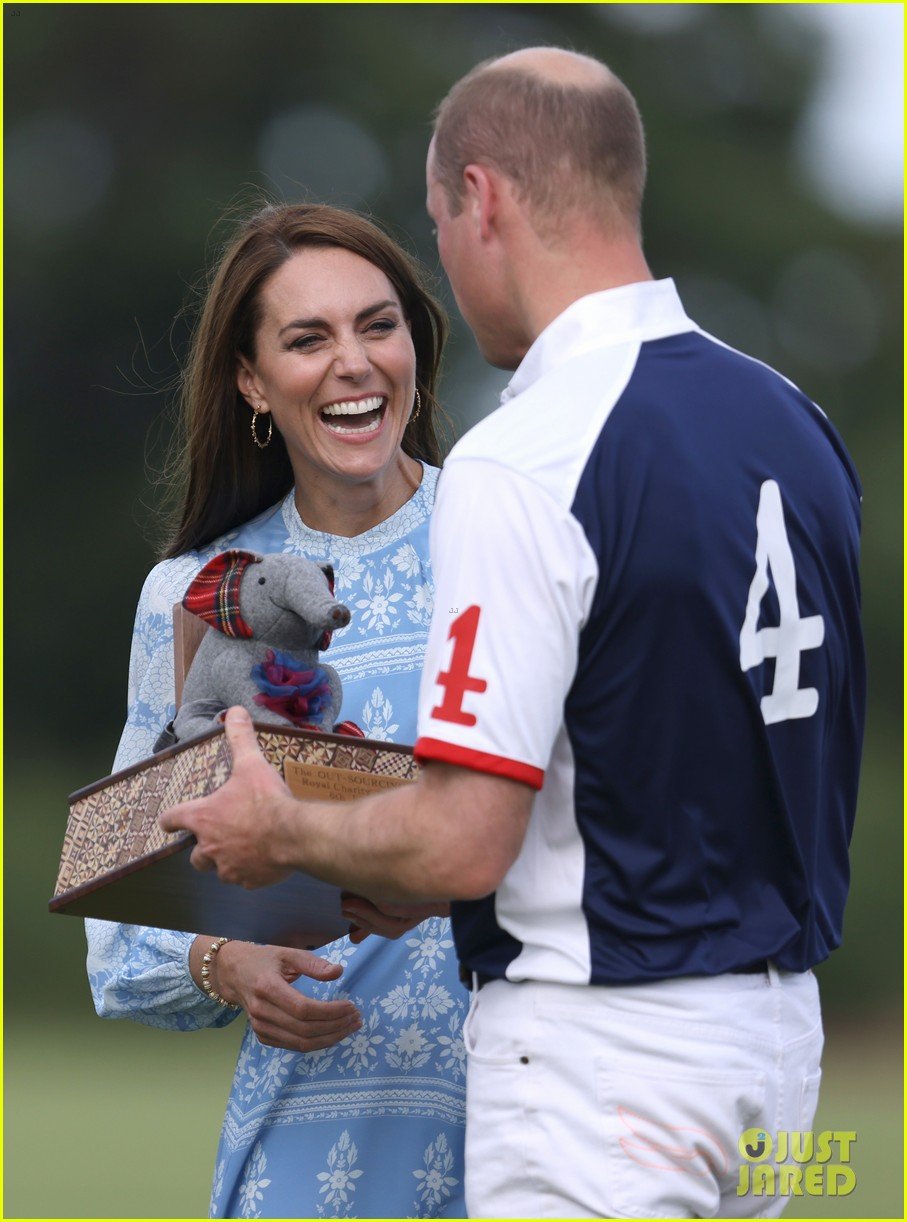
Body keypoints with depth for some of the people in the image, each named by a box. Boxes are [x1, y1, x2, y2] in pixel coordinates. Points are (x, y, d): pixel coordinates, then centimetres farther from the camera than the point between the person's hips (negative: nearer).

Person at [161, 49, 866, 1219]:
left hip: (599, 1045, -9)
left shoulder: (525, 460, -18)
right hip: (778, 1023, 9)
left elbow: (464, 845, -20)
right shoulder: (797, 421, 8)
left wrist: (279, 831, -1)